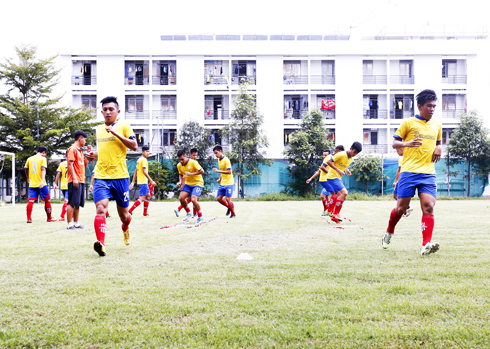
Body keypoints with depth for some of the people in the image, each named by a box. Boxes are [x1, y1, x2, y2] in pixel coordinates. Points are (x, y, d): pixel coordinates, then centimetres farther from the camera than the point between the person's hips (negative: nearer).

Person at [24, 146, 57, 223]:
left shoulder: (29, 159, 12)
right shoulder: (43, 159, -2)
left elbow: (26, 170, 22)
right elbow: (43, 170, -15)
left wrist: (28, 179, 38)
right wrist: (43, 180, -24)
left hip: (32, 184, 4)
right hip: (41, 184, -4)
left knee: (31, 201, 0)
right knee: (47, 200, 9)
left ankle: (29, 218, -9)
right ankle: (49, 218, 15)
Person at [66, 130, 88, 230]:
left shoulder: (80, 151, 21)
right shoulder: (72, 149, -7)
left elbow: (84, 164, 25)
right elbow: (70, 164, -15)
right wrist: (74, 178, -20)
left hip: (81, 180, 9)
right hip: (75, 181, -9)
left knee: (78, 203, 10)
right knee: (72, 203, -9)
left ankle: (76, 223, 15)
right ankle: (70, 224, -6)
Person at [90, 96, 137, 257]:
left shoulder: (123, 125, 2)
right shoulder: (98, 129, 17)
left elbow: (134, 146, -8)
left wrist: (116, 133, -15)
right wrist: (94, 155, 9)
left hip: (120, 176, -3)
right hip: (101, 176, 3)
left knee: (123, 214, 11)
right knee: (100, 208, -21)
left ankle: (125, 228, 45)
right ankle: (101, 244, -28)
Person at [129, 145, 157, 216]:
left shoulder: (139, 160, 17)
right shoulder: (144, 160, -12)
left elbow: (136, 172, 18)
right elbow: (144, 172, -19)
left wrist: (133, 182, 19)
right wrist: (151, 181, -17)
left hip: (144, 182, 10)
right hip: (143, 182, -10)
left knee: (148, 196, 15)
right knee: (142, 198, -12)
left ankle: (145, 213, 16)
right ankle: (130, 211, -15)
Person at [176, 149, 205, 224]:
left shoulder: (193, 162, -20)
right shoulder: (179, 166, -1)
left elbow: (202, 171, -19)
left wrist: (191, 174, -27)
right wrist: (180, 182, 0)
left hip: (198, 183, -6)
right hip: (188, 183, 6)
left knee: (193, 199, -24)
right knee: (181, 198, -11)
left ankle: (200, 217, -4)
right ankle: (188, 213, 13)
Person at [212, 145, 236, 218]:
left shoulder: (226, 160, -15)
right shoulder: (219, 160, 10)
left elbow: (229, 171, -23)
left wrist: (218, 171, -26)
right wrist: (220, 179, 15)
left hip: (229, 183, -8)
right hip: (222, 183, 8)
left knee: (228, 199, -9)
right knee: (218, 198, 3)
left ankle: (233, 214, 9)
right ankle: (229, 207, 25)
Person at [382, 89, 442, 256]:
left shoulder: (436, 125, 16)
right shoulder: (408, 123, 2)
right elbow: (394, 143, 3)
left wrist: (439, 148, 6)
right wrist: (407, 143, -18)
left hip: (428, 173, 3)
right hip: (409, 171, -3)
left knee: (428, 206, -13)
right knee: (401, 207, 1)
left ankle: (426, 245, -18)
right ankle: (389, 233, 28)